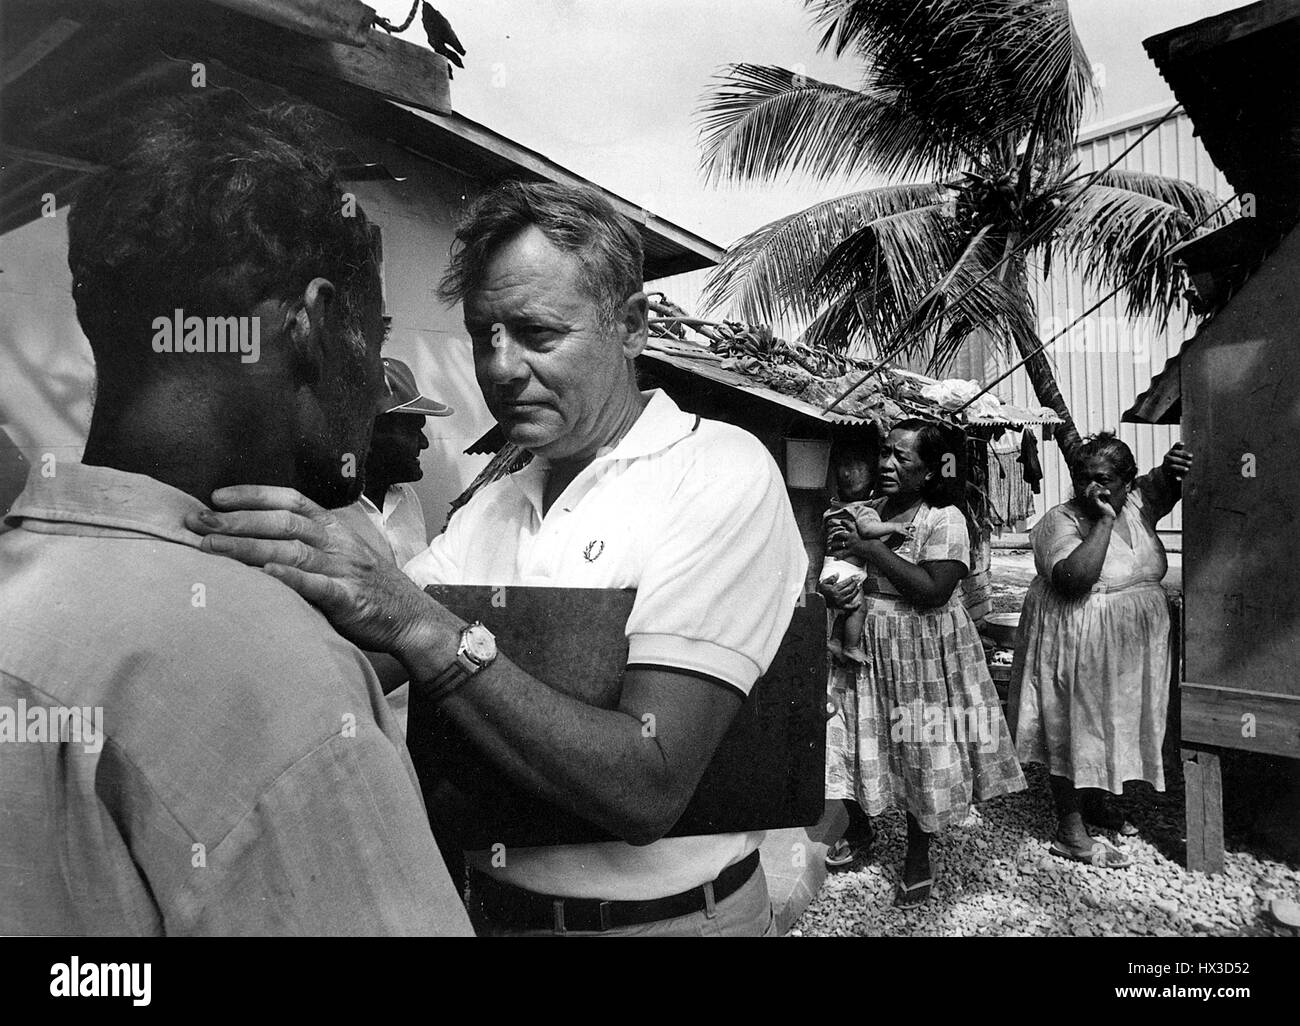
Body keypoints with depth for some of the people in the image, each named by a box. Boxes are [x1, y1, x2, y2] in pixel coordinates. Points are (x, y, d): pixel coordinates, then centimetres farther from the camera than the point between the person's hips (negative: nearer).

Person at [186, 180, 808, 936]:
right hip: (492, 903, 6)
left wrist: (420, 627, -34)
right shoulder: (489, 507, 3)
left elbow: (647, 789, -27)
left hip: (659, 914, -5)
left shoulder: (722, 475, -18)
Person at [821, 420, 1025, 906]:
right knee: (858, 738, 4)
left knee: (923, 751, 6)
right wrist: (831, 588, -9)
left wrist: (871, 549, -21)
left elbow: (933, 591, -22)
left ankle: (918, 861, 25)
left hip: (923, 651, -4)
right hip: (866, 644, 5)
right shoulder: (867, 512, 5)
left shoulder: (944, 519, -12)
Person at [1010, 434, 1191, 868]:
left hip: (1133, 645, 7)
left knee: (1112, 724, 19)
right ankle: (1070, 832, 10)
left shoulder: (1135, 505, 3)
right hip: (1075, 647, -7)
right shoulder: (1058, 522, -17)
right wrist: (1104, 520, -27)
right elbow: (1075, 578, -30)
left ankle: (1095, 800, 40)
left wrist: (1173, 467, -25)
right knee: (1072, 727, 1)